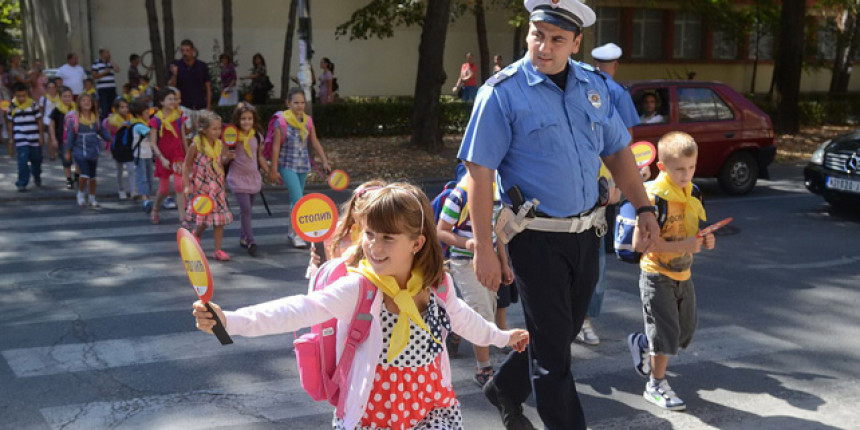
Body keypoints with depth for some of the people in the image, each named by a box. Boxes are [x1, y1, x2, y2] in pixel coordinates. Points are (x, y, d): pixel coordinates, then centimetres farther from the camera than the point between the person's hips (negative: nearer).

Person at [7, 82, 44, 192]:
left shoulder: (33, 104, -3)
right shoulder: (12, 106, 0)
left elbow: (39, 120, 2)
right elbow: (10, 123, 8)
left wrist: (41, 135, 0)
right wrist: (11, 138, 8)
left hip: (34, 138, 1)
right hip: (20, 139, -1)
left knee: (36, 159, 12)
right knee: (22, 161, -8)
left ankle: (37, 177, 39)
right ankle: (22, 183, -2)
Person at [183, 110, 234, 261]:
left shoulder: (219, 144, 0)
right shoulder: (196, 145, -14)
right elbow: (187, 166, -7)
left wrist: (228, 157, -6)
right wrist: (187, 186, -13)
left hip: (217, 186, 4)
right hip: (201, 186, -4)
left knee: (219, 218, 2)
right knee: (204, 218, 1)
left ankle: (218, 250, 11)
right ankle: (196, 235, 35)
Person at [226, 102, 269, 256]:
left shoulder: (257, 136, 5)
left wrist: (269, 172, 17)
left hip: (253, 177, 4)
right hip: (238, 177, -4)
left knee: (246, 209, 12)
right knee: (245, 209, -13)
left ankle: (243, 238, 27)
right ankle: (251, 242, -12)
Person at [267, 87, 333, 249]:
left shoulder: (308, 120, 4)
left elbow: (315, 142, 11)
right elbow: (276, 145, -8)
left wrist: (325, 160, 6)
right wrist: (273, 169, -8)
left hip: (303, 164, 5)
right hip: (287, 165, -5)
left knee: (296, 200, 12)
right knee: (297, 198, -14)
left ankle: (292, 232, 24)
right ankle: (296, 234, -7)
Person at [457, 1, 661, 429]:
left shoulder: (593, 85, 5)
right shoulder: (503, 92, -13)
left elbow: (617, 151, 15)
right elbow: (480, 172, -15)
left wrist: (643, 207, 8)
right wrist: (483, 249, -17)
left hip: (585, 232, 6)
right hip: (537, 237, -6)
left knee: (565, 330, 19)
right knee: (553, 343, 3)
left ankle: (505, 389, 41)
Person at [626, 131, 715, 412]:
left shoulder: (691, 193, 4)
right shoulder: (655, 198, -21)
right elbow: (639, 243, -26)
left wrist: (705, 240, -4)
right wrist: (684, 246, -29)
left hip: (682, 276, 8)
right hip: (658, 276, -8)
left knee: (686, 331, 17)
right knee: (666, 332, -3)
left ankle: (640, 344, 41)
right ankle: (656, 385, 16)